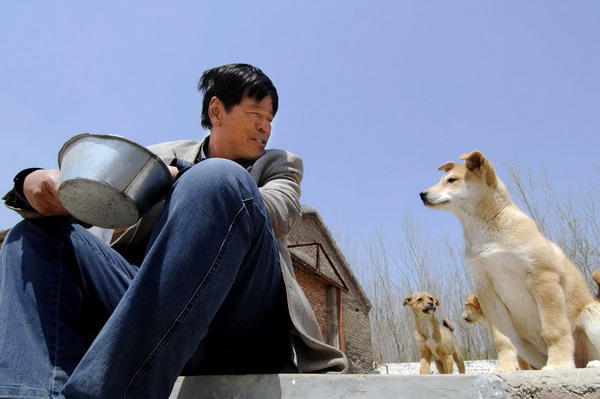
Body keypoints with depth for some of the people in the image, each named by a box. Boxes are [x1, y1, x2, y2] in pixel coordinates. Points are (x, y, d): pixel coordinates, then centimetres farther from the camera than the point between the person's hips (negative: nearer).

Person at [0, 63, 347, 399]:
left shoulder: (281, 164, 21)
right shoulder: (167, 155, 25)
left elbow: (276, 215, -2)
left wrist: (178, 180, -6)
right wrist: (37, 182, -6)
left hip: (243, 328, -3)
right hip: (151, 307, 4)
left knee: (218, 178, -26)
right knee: (38, 236, -4)